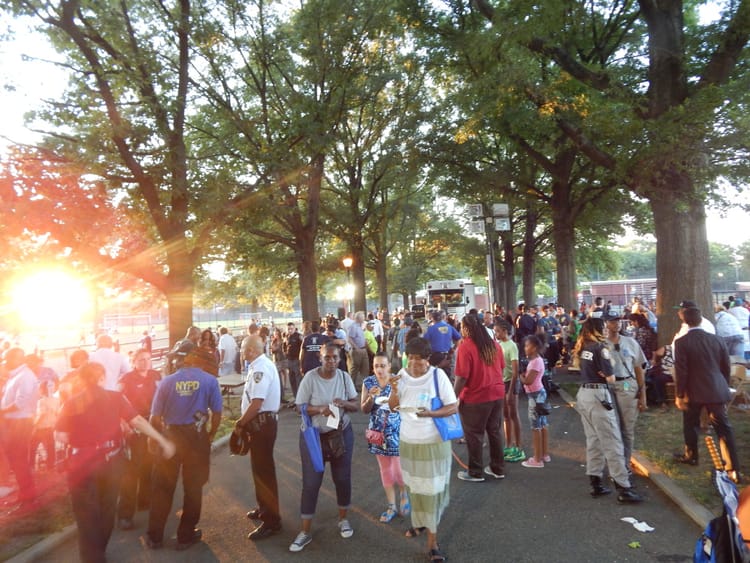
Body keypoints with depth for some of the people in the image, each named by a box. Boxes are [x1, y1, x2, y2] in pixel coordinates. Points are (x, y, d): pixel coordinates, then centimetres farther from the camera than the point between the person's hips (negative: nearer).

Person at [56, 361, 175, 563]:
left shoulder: (71, 403, -4)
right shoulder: (115, 398, -5)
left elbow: (62, 437, -7)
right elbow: (138, 421, -10)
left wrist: (80, 439, 15)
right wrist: (163, 441, -7)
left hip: (82, 464, -1)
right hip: (111, 460, 2)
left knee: (86, 513, 13)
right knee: (107, 508, 21)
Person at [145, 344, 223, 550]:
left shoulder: (167, 381, -8)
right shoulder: (209, 380, -10)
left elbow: (155, 416, -5)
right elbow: (217, 413, -8)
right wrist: (210, 436, 7)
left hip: (170, 437, 1)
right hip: (197, 437, -1)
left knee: (162, 488, 17)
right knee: (193, 487, 14)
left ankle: (155, 536, 30)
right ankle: (186, 536, 26)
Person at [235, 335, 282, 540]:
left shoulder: (261, 368, -22)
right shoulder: (261, 365, 10)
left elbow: (256, 403, -26)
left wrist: (240, 423, -15)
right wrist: (244, 421, 10)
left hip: (263, 422, -10)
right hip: (260, 421, 10)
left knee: (264, 470, -2)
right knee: (259, 467, 23)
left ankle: (271, 521, 9)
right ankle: (263, 508, 40)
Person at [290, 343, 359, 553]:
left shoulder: (344, 376, -6)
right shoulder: (310, 377, -15)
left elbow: (356, 405, -2)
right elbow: (300, 407, -12)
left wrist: (344, 404, -24)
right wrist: (320, 409, -29)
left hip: (341, 434, 3)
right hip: (313, 435, -2)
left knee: (342, 478, 14)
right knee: (311, 482, 3)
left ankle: (343, 519, 37)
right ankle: (306, 531, 19)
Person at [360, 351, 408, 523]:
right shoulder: (368, 382, -4)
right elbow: (364, 409, -2)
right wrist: (371, 397, -21)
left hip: (396, 432, -3)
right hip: (378, 432, 3)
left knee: (399, 471, 0)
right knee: (385, 470, 13)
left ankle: (404, 491, 33)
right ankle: (391, 506, 30)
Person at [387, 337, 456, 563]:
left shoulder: (438, 375, -17)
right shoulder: (402, 375, -5)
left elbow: (453, 407, -14)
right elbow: (392, 407, 1)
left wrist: (430, 413, -28)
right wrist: (394, 390, -18)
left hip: (434, 442, -4)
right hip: (408, 441, 4)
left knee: (433, 489, 5)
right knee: (414, 486, 19)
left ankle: (432, 539, 18)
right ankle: (419, 521, 43)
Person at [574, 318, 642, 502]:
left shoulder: (583, 347, 11)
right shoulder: (600, 347, -12)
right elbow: (610, 378, -12)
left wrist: (599, 372, 1)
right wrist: (607, 374, 8)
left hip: (584, 394, 8)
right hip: (598, 395, -8)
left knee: (593, 441, 14)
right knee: (612, 443, -2)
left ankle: (596, 483, 19)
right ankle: (624, 488, 2)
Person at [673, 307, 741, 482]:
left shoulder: (681, 342, -13)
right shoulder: (716, 339, 1)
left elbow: (680, 371, -14)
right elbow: (726, 367, 9)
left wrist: (679, 395, -6)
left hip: (694, 392, -3)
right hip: (717, 390, 4)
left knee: (691, 425, 17)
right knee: (724, 428, 8)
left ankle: (691, 456, 33)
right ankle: (734, 469, 7)